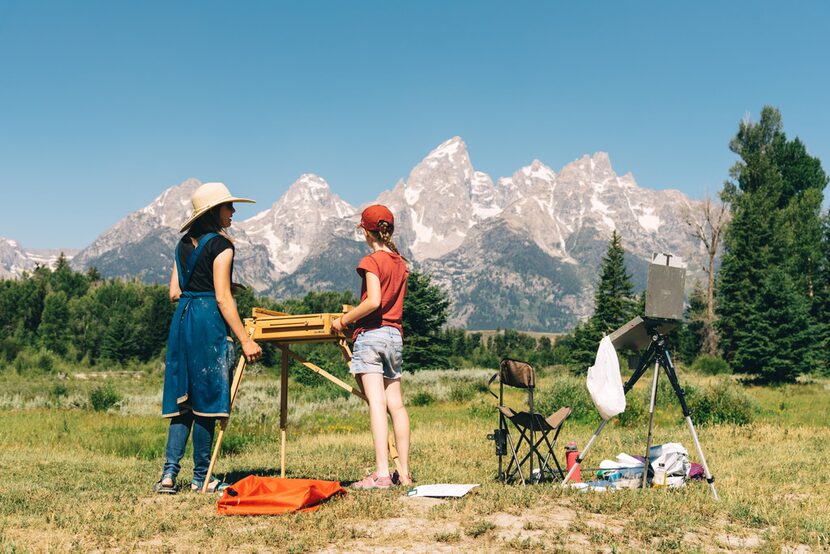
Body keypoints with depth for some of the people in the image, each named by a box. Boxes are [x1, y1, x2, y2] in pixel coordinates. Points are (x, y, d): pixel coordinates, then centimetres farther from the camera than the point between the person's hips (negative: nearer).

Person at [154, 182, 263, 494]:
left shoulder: (184, 244, 15)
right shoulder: (221, 245, -8)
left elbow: (174, 293, 13)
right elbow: (223, 298, -14)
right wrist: (245, 340, -13)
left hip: (181, 321, 8)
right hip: (209, 323, -8)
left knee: (184, 402, 9)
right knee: (206, 401, -1)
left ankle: (169, 474, 3)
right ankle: (201, 478, 6)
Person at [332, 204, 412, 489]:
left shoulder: (371, 261, -7)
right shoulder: (400, 262, 14)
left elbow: (374, 301, -19)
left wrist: (344, 320, -9)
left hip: (371, 334, -7)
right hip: (395, 335, 7)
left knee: (376, 403, -12)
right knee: (396, 405, 7)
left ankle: (381, 473, -18)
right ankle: (404, 473, 9)